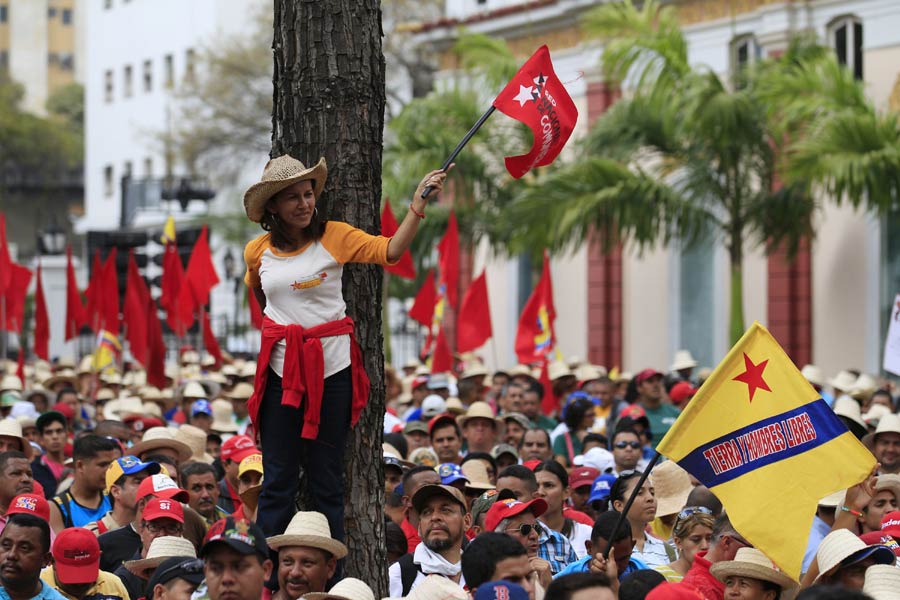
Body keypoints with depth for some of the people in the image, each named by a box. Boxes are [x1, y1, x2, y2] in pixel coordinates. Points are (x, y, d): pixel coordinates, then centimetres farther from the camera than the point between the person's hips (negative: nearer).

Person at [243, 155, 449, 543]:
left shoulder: (334, 237, -4)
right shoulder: (257, 252, 3)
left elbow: (391, 251, -17)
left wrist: (419, 201, -26)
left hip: (331, 368, -2)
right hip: (280, 369, 2)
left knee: (328, 477, 4)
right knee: (278, 477, 4)